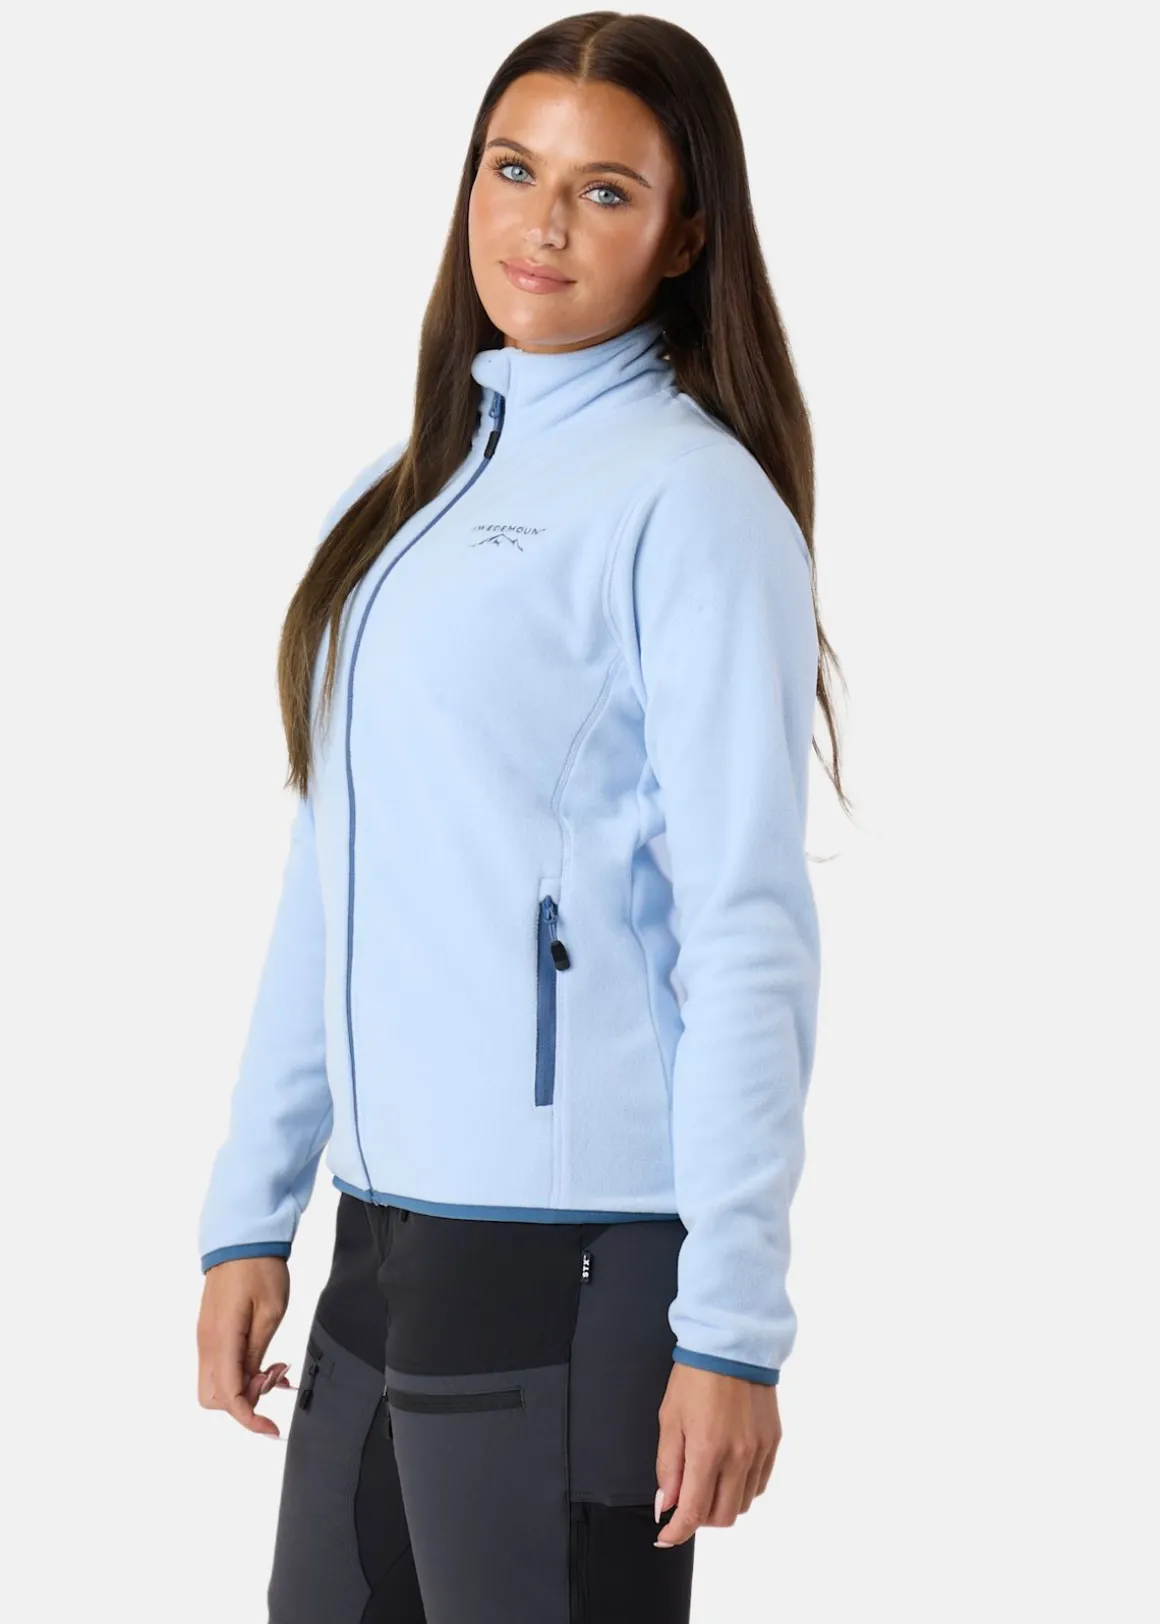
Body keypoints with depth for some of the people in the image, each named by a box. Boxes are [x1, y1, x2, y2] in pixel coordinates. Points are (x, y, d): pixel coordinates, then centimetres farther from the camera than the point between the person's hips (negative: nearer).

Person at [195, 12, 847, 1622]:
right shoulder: (397, 493, 15)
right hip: (385, 1241, 7)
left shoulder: (691, 495, -8)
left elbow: (748, 936, -13)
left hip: (572, 1251, -7)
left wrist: (731, 1327, -16)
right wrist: (250, 1217, 13)